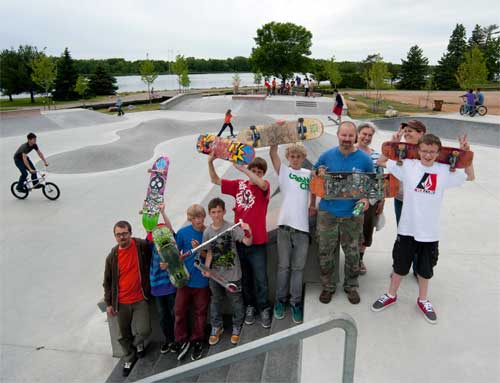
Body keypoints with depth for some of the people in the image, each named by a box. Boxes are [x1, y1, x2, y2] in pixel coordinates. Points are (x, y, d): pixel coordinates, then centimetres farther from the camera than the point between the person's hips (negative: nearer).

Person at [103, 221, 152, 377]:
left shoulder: (142, 246, -11)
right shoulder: (112, 256, -5)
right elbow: (108, 281, 4)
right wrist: (108, 303, 4)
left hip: (140, 299, -2)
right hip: (121, 303, 2)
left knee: (144, 330, -8)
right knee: (125, 335, 15)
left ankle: (138, 343, 29)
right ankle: (129, 358, 41)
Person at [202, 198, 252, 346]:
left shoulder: (232, 227, -15)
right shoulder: (207, 232, -2)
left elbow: (247, 242, -23)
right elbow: (209, 252, 7)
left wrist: (248, 232, -42)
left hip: (232, 274, -4)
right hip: (215, 274, 4)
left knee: (236, 301, 10)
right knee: (216, 301, 19)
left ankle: (237, 328, 32)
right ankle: (216, 327, 38)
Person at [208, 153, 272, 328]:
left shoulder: (264, 185, -4)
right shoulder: (239, 184, 5)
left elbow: (261, 184, -29)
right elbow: (215, 180, 6)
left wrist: (242, 168, -31)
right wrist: (210, 162, -9)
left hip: (257, 241, -3)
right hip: (239, 240, 3)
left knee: (260, 278, 4)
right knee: (245, 277, 16)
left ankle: (264, 309, 21)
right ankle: (250, 306, 33)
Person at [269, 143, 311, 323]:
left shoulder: (308, 174, 14)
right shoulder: (283, 171, 6)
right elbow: (272, 153, -6)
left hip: (302, 226, 2)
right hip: (285, 224, -2)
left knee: (298, 267, 7)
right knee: (283, 266, 7)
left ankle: (296, 303, 16)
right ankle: (281, 300, 21)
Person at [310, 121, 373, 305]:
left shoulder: (364, 159, -3)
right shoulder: (327, 156, -2)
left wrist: (366, 199, -11)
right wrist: (312, 203, 7)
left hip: (353, 215, 0)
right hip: (327, 213, 1)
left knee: (352, 254, 12)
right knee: (325, 253, 8)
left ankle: (351, 286, 33)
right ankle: (327, 286, 27)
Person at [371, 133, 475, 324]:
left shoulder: (445, 171, -5)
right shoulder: (407, 166, -9)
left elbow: (470, 176, 9)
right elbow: (381, 161, -1)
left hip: (430, 232, 1)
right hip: (407, 229, -1)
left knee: (425, 269, 19)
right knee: (399, 265, 16)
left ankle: (422, 300, 42)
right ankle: (391, 295, 37)